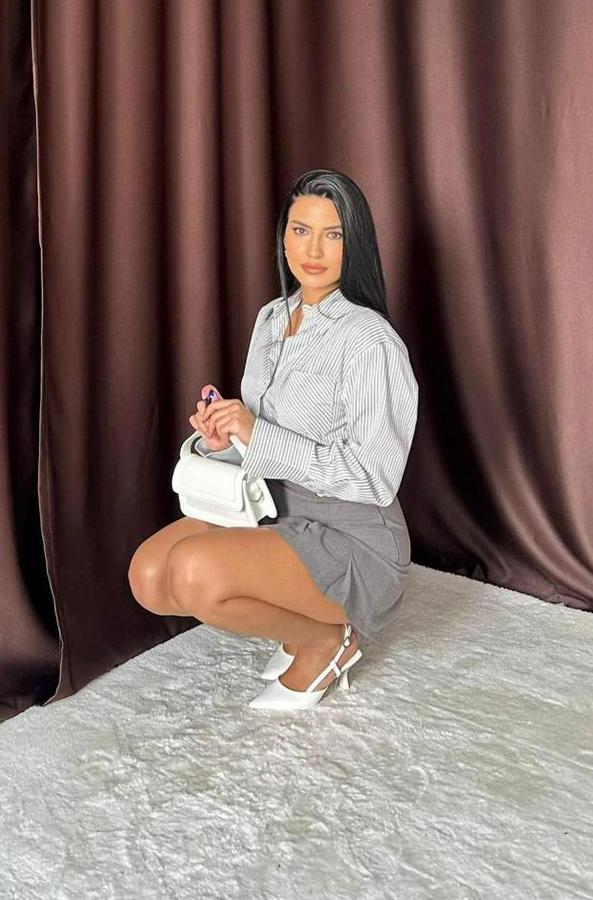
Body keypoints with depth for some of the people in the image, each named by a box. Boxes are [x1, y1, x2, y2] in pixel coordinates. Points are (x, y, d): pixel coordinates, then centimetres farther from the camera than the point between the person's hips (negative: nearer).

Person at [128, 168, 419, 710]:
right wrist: (222, 438, -9)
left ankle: (324, 642, -1)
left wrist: (257, 435, -22)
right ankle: (304, 624, 9)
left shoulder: (369, 340, -18)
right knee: (149, 574, -11)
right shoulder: (271, 319, 8)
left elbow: (375, 477, -20)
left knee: (194, 570, -29)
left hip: (351, 537, -8)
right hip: (275, 511, 8)